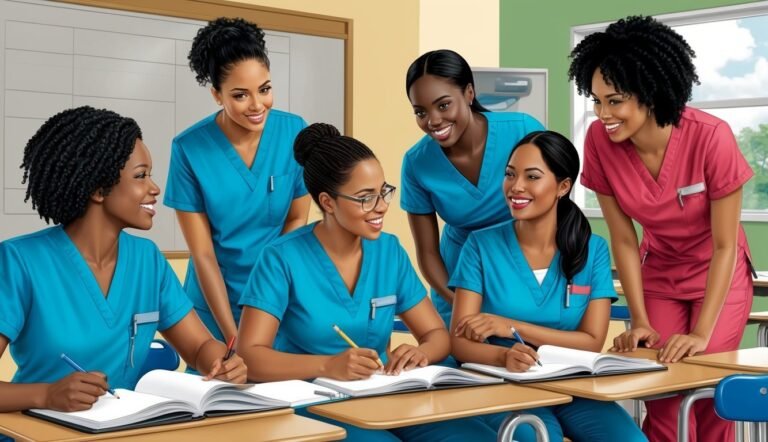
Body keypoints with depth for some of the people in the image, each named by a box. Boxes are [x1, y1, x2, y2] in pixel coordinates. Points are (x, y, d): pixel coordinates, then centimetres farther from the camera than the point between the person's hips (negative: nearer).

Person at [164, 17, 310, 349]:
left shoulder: (295, 133, -9)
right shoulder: (189, 148, -15)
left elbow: (298, 218, 1)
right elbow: (202, 253, -12)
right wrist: (233, 336, -15)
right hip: (215, 309, -1)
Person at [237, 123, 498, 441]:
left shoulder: (390, 250, 6)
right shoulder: (282, 259, -10)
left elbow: (437, 334, 10)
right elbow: (249, 356, -16)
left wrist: (420, 353, -14)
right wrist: (328, 366, -31)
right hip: (314, 406, -5)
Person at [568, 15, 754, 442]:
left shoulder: (711, 137, -31)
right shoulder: (599, 141, -22)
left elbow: (724, 245, -23)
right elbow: (623, 241, -11)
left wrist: (702, 334, -25)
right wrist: (640, 321, -13)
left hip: (719, 274, -2)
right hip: (658, 273, 3)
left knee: (707, 389, -6)